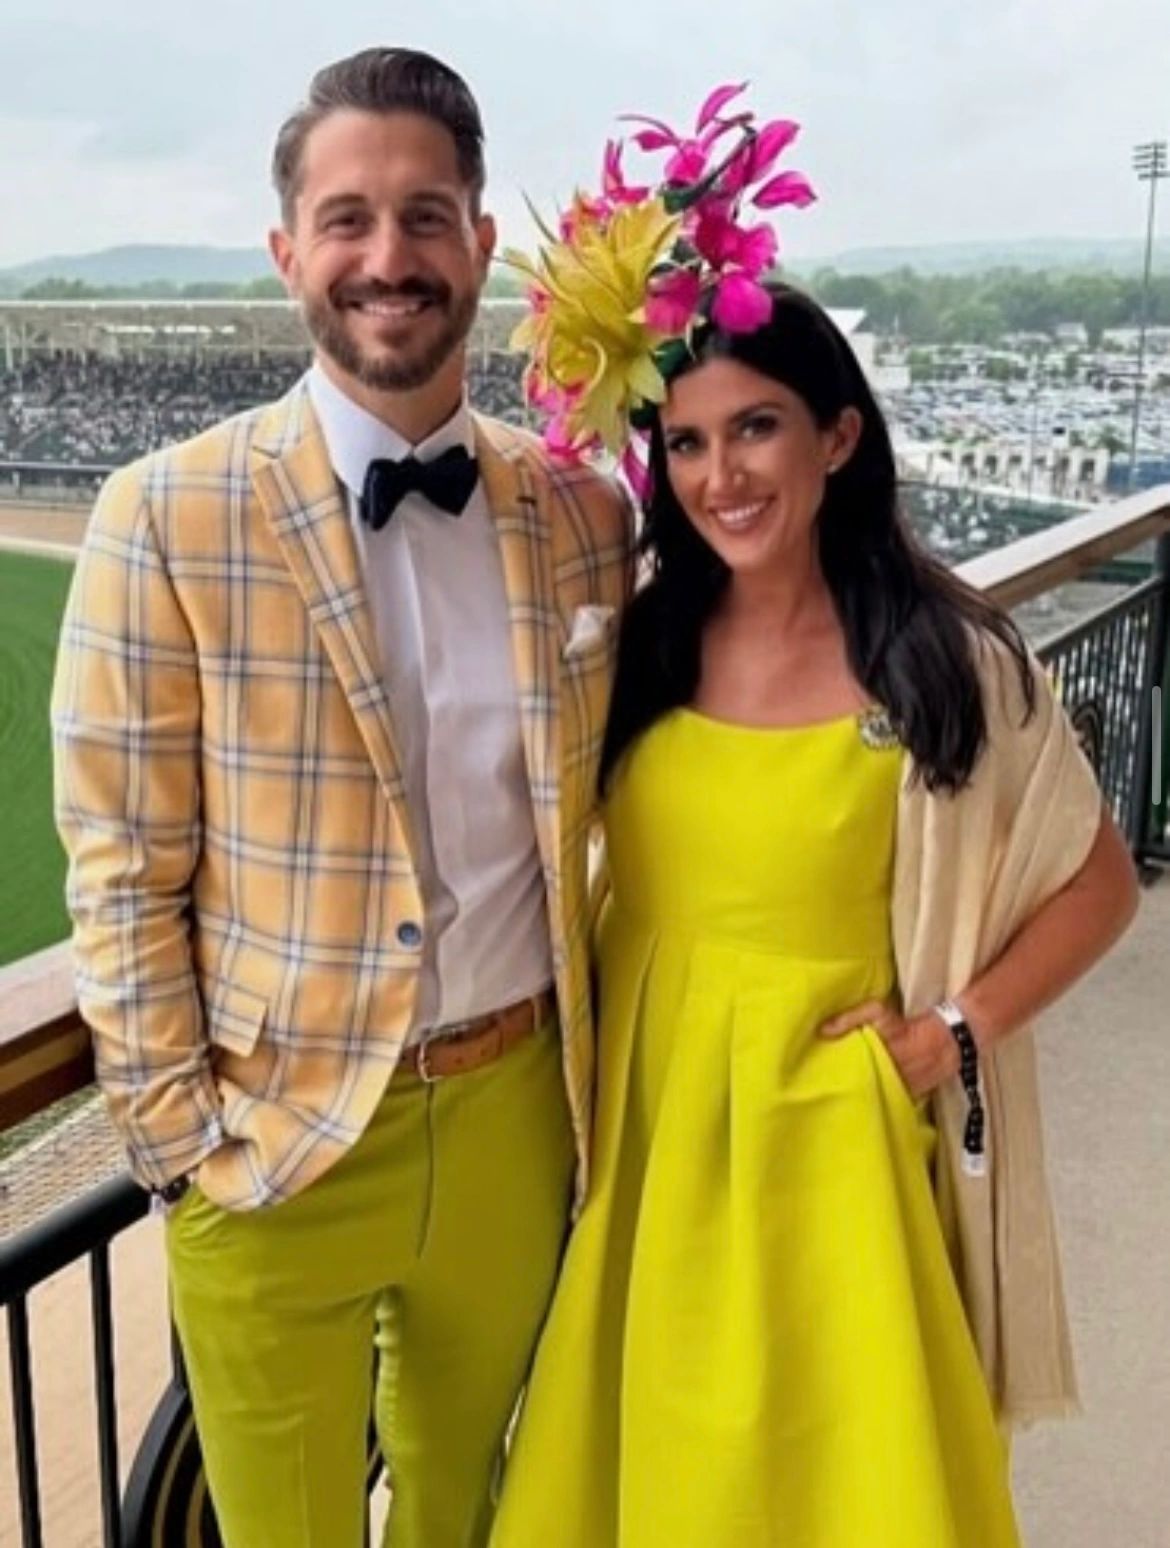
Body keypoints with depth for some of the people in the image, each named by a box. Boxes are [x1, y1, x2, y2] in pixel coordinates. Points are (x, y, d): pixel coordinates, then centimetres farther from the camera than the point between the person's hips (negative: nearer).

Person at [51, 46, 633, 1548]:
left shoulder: (580, 513, -1)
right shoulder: (168, 518, -12)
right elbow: (120, 869, -9)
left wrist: (598, 1053, 5)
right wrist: (180, 1134, -9)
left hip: (512, 1115, 3)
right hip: (275, 1140, -2)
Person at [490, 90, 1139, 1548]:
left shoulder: (948, 658, -9)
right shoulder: (633, 642, -2)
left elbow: (1099, 882, 1)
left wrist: (960, 1029, -7)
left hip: (831, 1125, -2)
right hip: (644, 1111, 3)